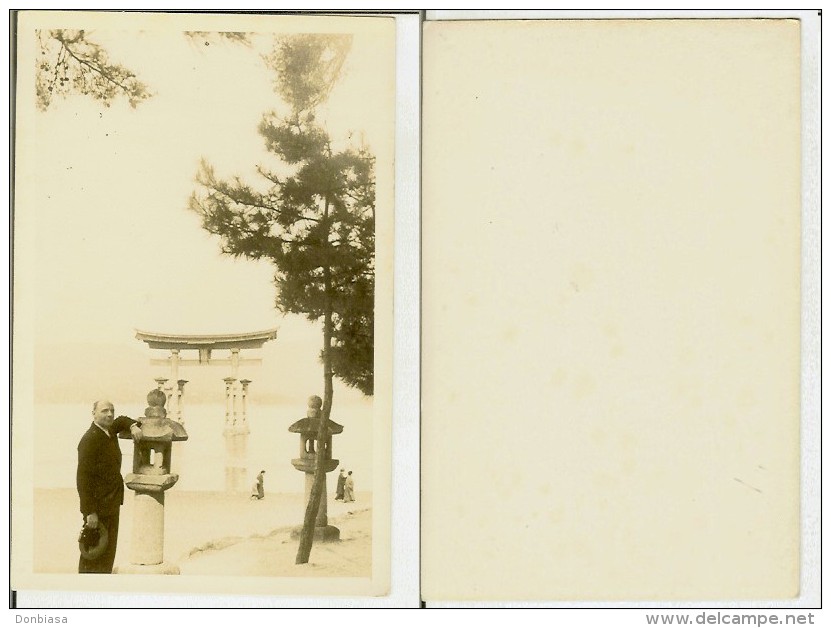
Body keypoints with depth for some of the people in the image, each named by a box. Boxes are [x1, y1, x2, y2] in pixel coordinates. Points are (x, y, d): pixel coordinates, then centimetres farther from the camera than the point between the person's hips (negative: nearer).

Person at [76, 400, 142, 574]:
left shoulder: (109, 431, 7)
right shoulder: (90, 440, -18)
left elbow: (122, 420, 31)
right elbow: (83, 478, -21)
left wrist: (133, 426, 6)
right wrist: (90, 512, -23)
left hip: (112, 503, 9)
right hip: (98, 505, -9)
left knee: (108, 552, 15)